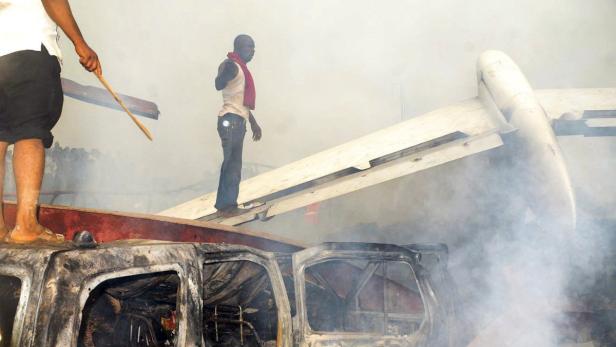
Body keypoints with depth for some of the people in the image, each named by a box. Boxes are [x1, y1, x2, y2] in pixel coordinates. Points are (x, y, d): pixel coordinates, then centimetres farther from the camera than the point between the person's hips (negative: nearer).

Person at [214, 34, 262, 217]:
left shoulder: (242, 69, 23)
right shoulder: (232, 66, -8)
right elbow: (218, 85, -29)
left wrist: (253, 123, 31)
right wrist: (224, 72, -48)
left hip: (237, 121, 10)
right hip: (231, 120, -10)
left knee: (233, 165, 9)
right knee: (232, 164, -15)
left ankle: (227, 205, 11)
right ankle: (226, 205, -16)